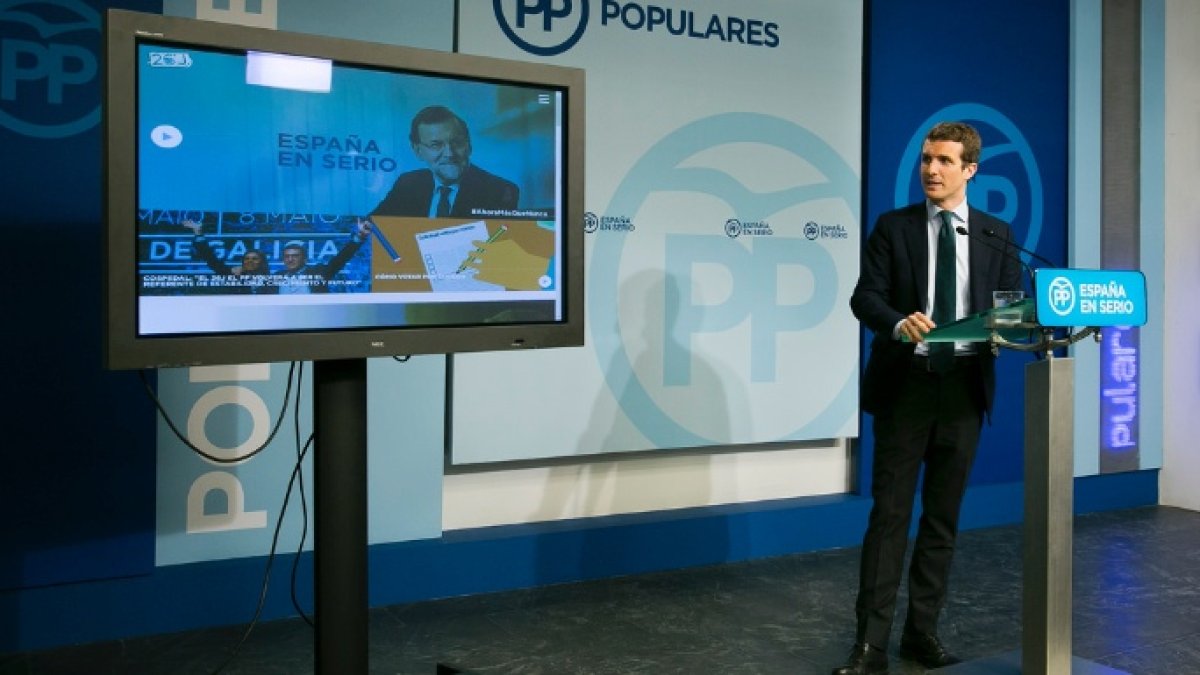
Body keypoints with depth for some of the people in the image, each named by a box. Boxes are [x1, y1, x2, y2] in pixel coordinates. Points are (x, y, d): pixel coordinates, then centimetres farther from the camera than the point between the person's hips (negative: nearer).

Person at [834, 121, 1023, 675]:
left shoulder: (997, 234, 9)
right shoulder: (893, 226, 3)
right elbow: (864, 296, -5)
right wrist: (900, 323, -25)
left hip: (964, 386, 3)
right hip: (904, 383, -2)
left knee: (943, 516, 9)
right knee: (889, 513, -5)